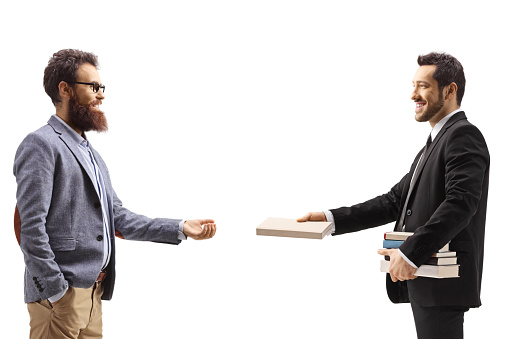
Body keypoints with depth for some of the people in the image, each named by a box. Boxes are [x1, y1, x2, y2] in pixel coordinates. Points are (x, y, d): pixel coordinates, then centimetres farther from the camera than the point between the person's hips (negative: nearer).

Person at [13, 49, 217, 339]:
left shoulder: (92, 154, 20)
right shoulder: (41, 145, -9)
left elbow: (118, 218, 16)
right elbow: (31, 227, -15)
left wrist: (180, 228, 7)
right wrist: (55, 292, -18)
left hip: (94, 291, 9)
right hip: (61, 293, -8)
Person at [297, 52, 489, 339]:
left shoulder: (464, 135, -9)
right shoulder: (435, 143, 22)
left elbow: (460, 202, -23)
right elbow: (395, 201, 17)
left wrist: (411, 253, -28)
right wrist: (332, 219, 9)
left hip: (443, 282, -10)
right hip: (424, 277, 10)